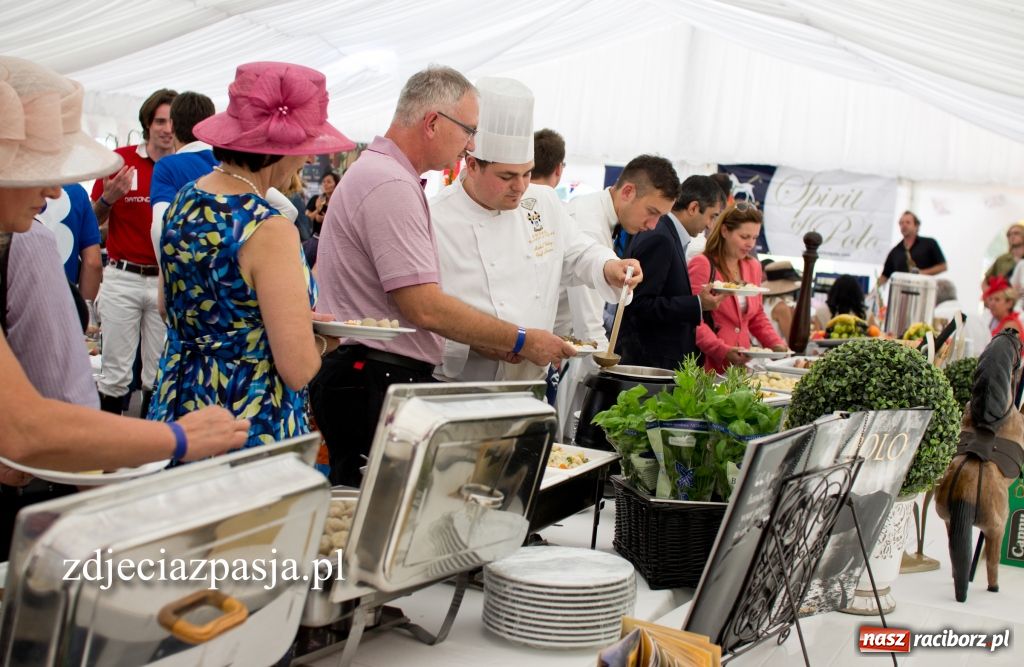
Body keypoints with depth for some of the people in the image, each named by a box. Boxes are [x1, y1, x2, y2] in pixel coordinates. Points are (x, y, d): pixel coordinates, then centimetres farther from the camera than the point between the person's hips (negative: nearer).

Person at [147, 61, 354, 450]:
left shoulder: (183, 202, 2)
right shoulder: (268, 231, -23)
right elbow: (298, 368, -24)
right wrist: (319, 338, -1)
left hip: (176, 406, 8)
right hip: (252, 432, -8)